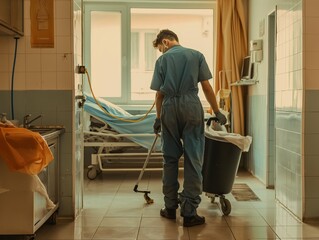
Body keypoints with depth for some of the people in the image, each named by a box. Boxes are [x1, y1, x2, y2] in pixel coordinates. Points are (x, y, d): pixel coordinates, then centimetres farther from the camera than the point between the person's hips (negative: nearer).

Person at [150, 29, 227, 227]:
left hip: (169, 107, 1)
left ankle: (171, 207, 17)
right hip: (191, 105, -1)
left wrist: (158, 118, 21)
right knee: (193, 160, -2)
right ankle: (189, 212, -5)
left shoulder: (162, 60, 10)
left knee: (170, 159, 11)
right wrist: (217, 112, 10)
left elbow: (159, 93, 10)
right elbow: (207, 87, 4)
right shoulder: (196, 55, 10)